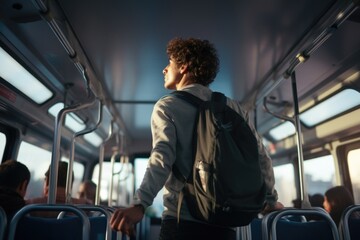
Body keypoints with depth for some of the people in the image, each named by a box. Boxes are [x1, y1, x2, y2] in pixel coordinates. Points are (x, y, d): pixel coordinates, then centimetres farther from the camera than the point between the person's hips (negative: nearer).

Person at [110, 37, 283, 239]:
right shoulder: (232, 107, 6)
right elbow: (260, 157, 7)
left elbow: (162, 158, -20)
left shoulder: (167, 106, -4)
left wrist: (140, 204, -30)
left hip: (181, 219, -3)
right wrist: (271, 200, 19)